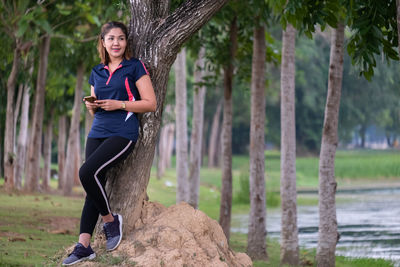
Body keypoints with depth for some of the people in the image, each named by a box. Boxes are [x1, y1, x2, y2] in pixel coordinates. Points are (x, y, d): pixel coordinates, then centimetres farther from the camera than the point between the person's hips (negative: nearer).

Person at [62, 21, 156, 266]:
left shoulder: (135, 67, 0)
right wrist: (91, 105, 2)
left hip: (123, 133, -6)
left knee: (88, 172, -24)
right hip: (98, 133, 6)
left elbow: (150, 103, -4)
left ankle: (111, 220, -3)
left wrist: (119, 104, -13)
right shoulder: (97, 72, 17)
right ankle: (84, 246, -3)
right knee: (93, 186, -2)